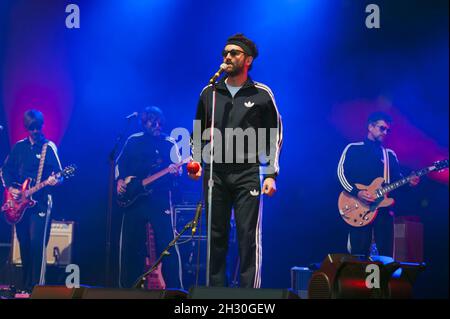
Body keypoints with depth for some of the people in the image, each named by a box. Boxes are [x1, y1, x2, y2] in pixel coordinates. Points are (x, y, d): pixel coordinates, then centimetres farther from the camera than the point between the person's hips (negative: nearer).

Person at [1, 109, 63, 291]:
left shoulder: (49, 147, -1)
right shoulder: (19, 147, 11)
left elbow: (59, 174, -4)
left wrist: (55, 181, -27)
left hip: (40, 202, -4)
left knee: (36, 243, -15)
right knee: (24, 244, 9)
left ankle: (37, 286, -13)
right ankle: (25, 285, 20)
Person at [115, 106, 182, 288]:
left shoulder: (169, 144, 3)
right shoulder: (133, 141, 9)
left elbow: (178, 170, 0)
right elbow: (120, 163, 14)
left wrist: (175, 172, -23)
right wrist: (120, 181, -2)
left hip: (160, 199, -2)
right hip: (133, 199, 3)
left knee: (167, 243, -8)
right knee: (130, 244, 5)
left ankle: (173, 289, -4)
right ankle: (129, 286, 17)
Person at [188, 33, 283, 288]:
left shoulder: (262, 94, 4)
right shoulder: (209, 93, 12)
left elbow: (275, 136, 4)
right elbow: (200, 133, 19)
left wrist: (271, 174, -3)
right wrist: (196, 161, 4)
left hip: (248, 174, -3)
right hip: (215, 174, 3)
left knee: (249, 236, -6)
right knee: (216, 236, 6)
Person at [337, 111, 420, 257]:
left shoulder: (390, 155, 19)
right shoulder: (353, 149, 5)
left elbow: (397, 179, 15)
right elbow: (341, 173, -4)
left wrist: (408, 182, -8)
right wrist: (357, 192, -17)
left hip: (384, 208, 4)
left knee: (386, 254, 1)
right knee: (359, 254, -7)